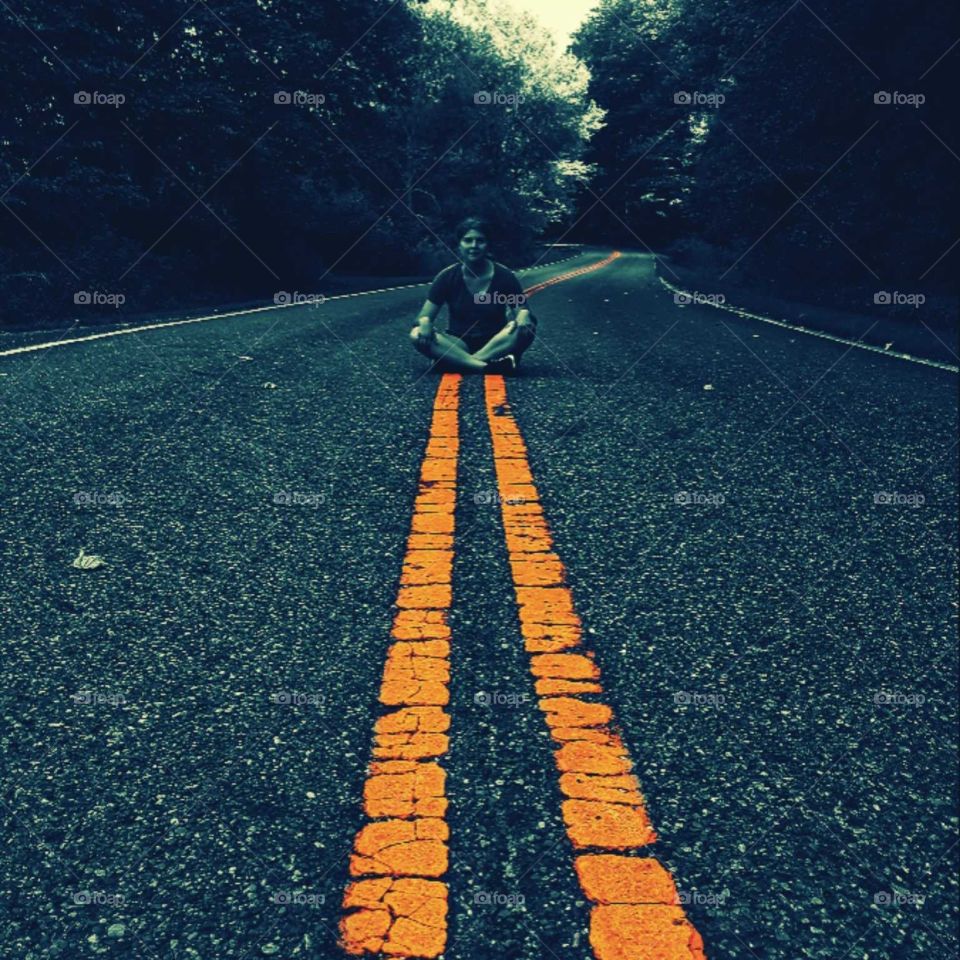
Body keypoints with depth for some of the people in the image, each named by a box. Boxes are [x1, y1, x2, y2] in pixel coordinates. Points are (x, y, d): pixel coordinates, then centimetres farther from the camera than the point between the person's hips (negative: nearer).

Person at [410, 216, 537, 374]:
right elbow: (425, 315, -6)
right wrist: (425, 324, -32)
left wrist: (523, 316, -32)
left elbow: (522, 310, -6)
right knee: (418, 335, -28)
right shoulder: (447, 276, -4)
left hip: (496, 345, 0)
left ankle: (459, 363, -33)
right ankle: (488, 367, -39)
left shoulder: (504, 276, -5)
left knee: (526, 328, -30)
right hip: (458, 345, 0)